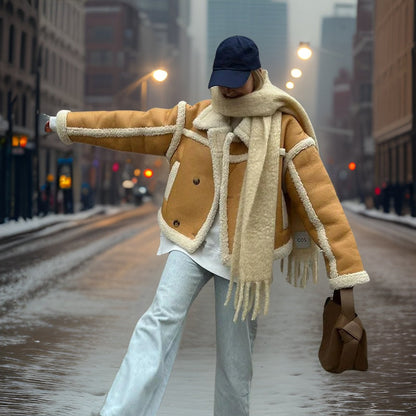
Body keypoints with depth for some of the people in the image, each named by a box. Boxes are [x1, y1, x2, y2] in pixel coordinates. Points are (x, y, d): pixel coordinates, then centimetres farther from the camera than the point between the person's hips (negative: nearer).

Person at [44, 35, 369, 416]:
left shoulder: (284, 130, -5)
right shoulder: (194, 119, 7)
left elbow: (320, 200, -9)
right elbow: (134, 126, 14)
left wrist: (345, 272, -15)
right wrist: (67, 124, 18)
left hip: (244, 252, -2)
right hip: (193, 240, 2)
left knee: (235, 356, 2)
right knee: (162, 319, -19)